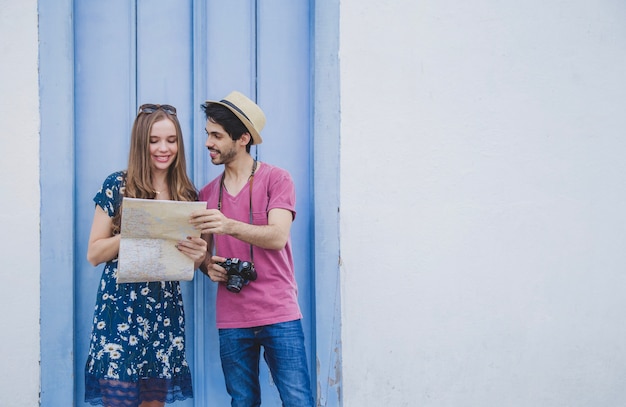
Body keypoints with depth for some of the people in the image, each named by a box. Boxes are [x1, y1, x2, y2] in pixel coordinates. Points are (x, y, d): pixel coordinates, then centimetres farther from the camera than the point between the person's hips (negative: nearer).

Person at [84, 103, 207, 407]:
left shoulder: (187, 195, 7)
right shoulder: (117, 186, -2)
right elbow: (94, 254, -3)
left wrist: (199, 255, -10)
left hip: (166, 312, 3)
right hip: (120, 310, -3)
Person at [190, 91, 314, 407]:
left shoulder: (276, 179, -1)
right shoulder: (207, 194, 13)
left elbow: (278, 237, -14)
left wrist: (230, 225, -30)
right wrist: (208, 266, -4)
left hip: (278, 316, -4)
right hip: (231, 320, 4)